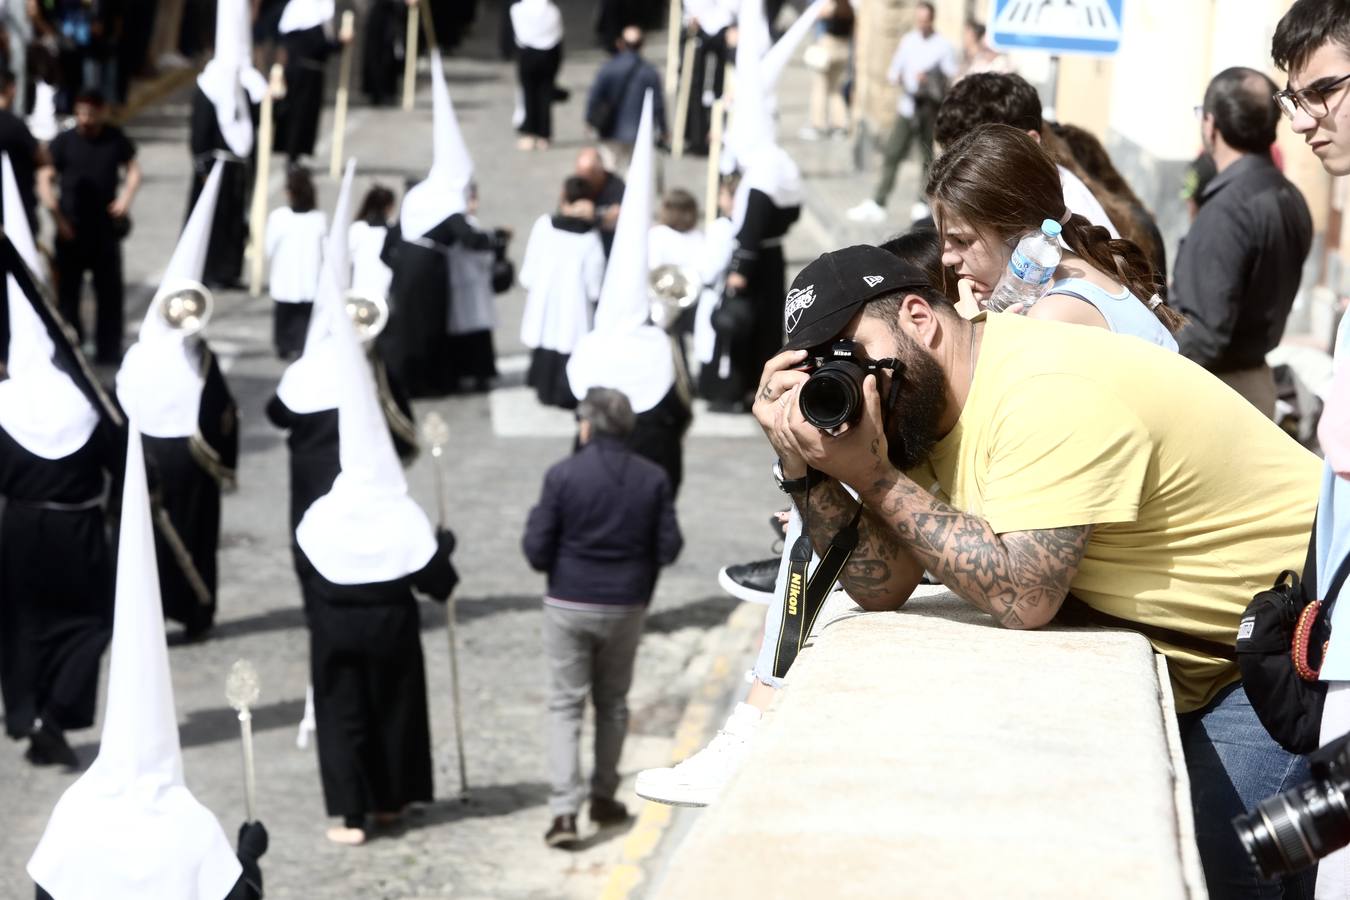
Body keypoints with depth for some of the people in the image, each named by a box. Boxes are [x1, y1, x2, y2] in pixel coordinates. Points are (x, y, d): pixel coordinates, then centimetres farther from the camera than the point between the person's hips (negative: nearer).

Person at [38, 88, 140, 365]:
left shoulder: (116, 139, 3)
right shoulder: (63, 142, -4)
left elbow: (133, 170, 13)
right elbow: (45, 179, -5)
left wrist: (125, 198, -4)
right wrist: (56, 215, -14)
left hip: (106, 227, 2)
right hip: (71, 228, -2)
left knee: (109, 291, 5)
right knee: (67, 289, 2)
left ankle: (108, 350, 14)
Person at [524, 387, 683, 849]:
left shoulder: (563, 476, -11)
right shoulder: (652, 479, -4)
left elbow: (537, 550, -10)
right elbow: (669, 548, -2)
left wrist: (536, 518, 10)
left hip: (569, 605, -2)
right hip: (626, 607, 2)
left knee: (565, 705, 3)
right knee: (612, 703, 18)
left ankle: (564, 810, -7)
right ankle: (604, 797, 26)